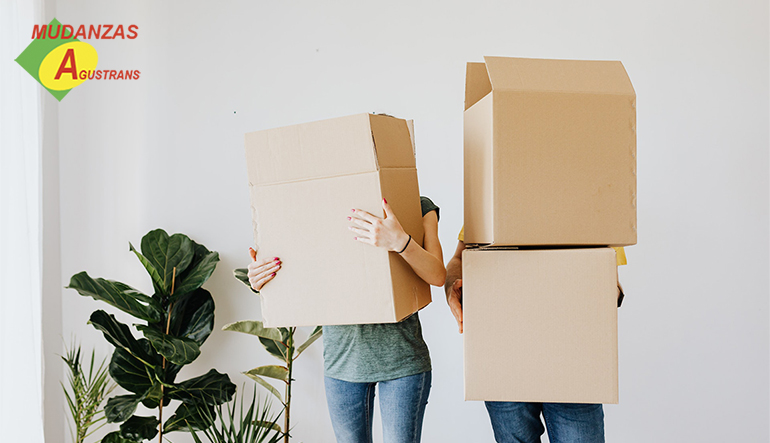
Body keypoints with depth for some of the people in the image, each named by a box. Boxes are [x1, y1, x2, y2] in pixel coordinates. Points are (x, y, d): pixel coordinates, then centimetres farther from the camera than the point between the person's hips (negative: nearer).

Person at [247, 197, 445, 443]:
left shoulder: (420, 207, -1)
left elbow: (437, 276, -15)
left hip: (401, 356, -2)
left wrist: (400, 241, -34)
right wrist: (259, 282, -13)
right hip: (343, 356, 2)